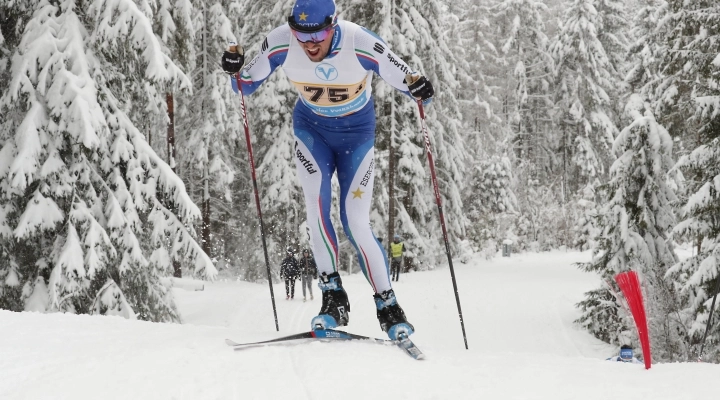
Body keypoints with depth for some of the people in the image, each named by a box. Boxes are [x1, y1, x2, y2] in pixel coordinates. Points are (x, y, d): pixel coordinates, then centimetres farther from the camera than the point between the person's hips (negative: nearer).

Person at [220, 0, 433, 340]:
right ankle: (333, 297, -13)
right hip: (311, 128, 2)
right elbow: (247, 86, -8)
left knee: (356, 223, -9)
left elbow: (405, 80, -19)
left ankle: (388, 307, 4)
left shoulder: (362, 45, -29)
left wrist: (418, 88, -41)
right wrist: (235, 69, -28)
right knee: (316, 201, -21)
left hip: (357, 133, -2)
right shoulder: (281, 43, -22)